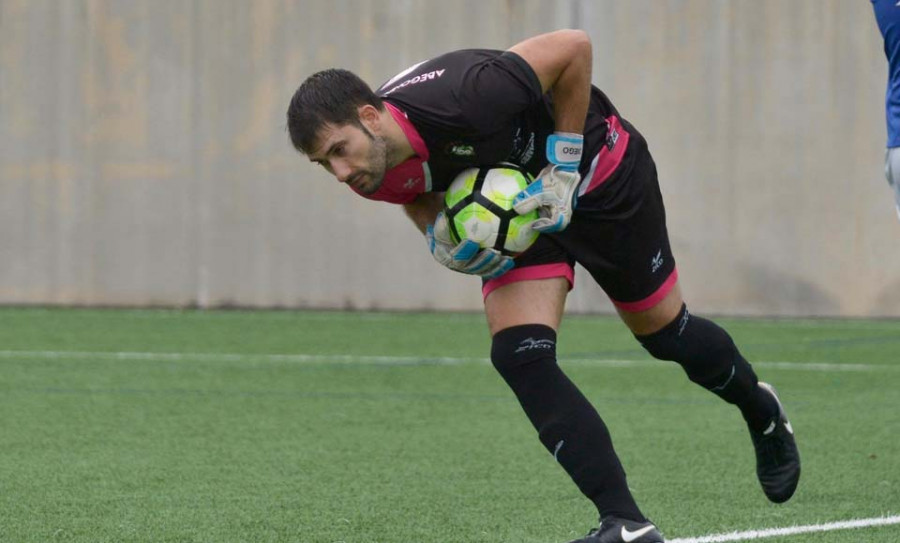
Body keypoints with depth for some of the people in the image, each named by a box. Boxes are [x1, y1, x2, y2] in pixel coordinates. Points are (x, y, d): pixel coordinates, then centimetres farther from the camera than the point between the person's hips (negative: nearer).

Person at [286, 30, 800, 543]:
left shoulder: (460, 99, -41)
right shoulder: (374, 174, -20)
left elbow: (573, 47, -31)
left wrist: (563, 170, -27)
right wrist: (440, 235, -18)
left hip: (598, 168, -5)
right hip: (513, 204, 5)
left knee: (665, 331, 11)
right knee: (520, 358, -14)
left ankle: (762, 413, 44)